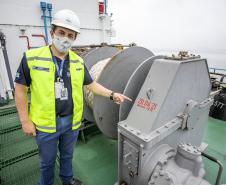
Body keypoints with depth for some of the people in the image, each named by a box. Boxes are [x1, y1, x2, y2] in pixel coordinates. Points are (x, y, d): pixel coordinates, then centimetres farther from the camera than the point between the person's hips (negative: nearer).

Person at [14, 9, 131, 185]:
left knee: (67, 155, 26)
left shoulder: (78, 62, -1)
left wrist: (112, 94, -2)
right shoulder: (31, 57, -12)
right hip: (46, 123, -2)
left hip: (72, 121, 3)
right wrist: (25, 121, -6)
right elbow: (20, 89, -6)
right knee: (47, 160, 20)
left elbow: (91, 84, 6)